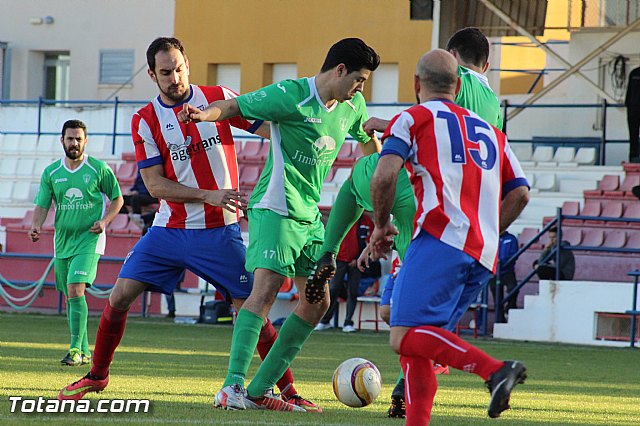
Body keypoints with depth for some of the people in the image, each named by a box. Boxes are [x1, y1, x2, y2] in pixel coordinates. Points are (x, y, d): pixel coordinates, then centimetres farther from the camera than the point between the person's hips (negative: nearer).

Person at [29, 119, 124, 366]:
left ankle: (76, 348, -19)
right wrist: (36, 225, -13)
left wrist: (105, 220, -10)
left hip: (89, 239, -5)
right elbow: (42, 205, 7)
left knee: (75, 290, -20)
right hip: (62, 241, 5)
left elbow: (117, 199, 6)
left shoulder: (99, 169, -3)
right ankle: (84, 351, 18)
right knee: (70, 297, 8)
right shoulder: (51, 173, 6)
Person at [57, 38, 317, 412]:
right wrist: (209, 196, -18)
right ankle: (97, 376, 15)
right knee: (120, 296, -4)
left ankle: (288, 391, 3)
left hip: (220, 233, -1)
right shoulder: (145, 121, -1)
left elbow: (269, 128, 2)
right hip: (169, 230, 1)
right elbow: (155, 185, -6)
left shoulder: (219, 98, -1)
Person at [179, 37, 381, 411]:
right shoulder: (291, 96, -14)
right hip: (276, 209, -9)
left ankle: (260, 390, 10)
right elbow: (233, 106, -12)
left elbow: (368, 140, 29)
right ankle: (233, 386, -26)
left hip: (309, 215, 9)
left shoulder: (352, 106, 8)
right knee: (266, 289, -22)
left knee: (318, 302, 6)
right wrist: (204, 114, -31)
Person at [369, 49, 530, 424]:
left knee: (406, 336, -16)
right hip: (483, 259, 7)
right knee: (417, 347, 10)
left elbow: (384, 176, -5)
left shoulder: (413, 118, 10)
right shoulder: (490, 131, 27)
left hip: (441, 240, -7)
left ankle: (496, 370, -31)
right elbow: (519, 194, 20)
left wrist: (382, 225, 10)